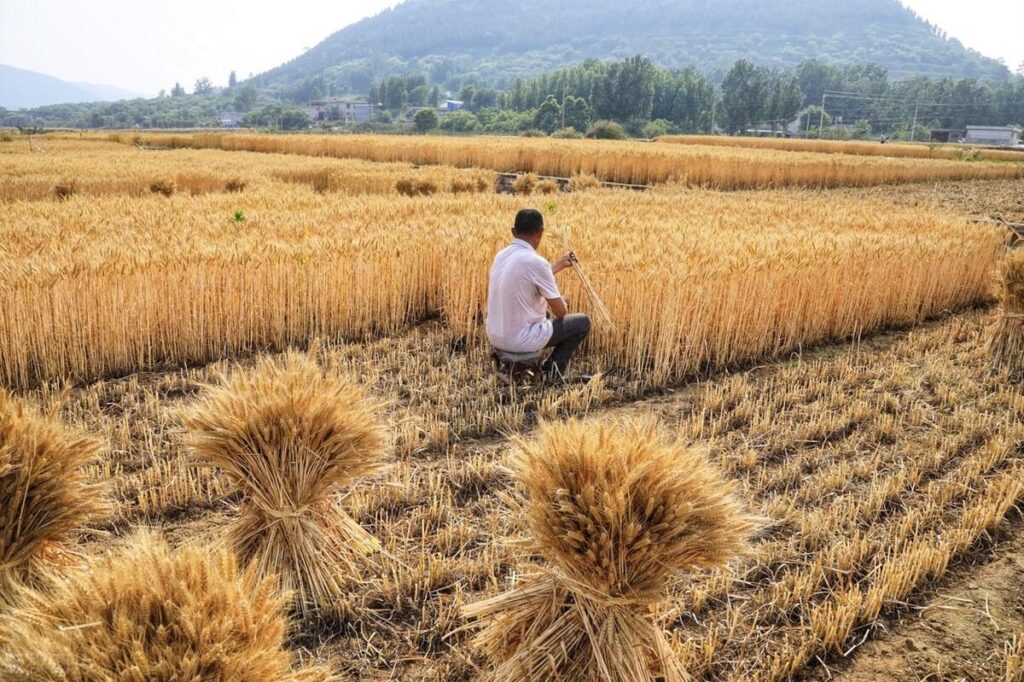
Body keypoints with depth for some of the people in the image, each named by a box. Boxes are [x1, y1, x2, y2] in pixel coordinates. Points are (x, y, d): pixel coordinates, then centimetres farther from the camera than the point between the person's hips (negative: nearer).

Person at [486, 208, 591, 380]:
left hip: (495, 336, 8)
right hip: (521, 339, -7)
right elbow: (560, 311, -11)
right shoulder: (536, 262, -22)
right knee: (583, 322, 12)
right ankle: (554, 369, 18)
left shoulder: (502, 255, 3)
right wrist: (564, 305, 12)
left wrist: (560, 264, 31)